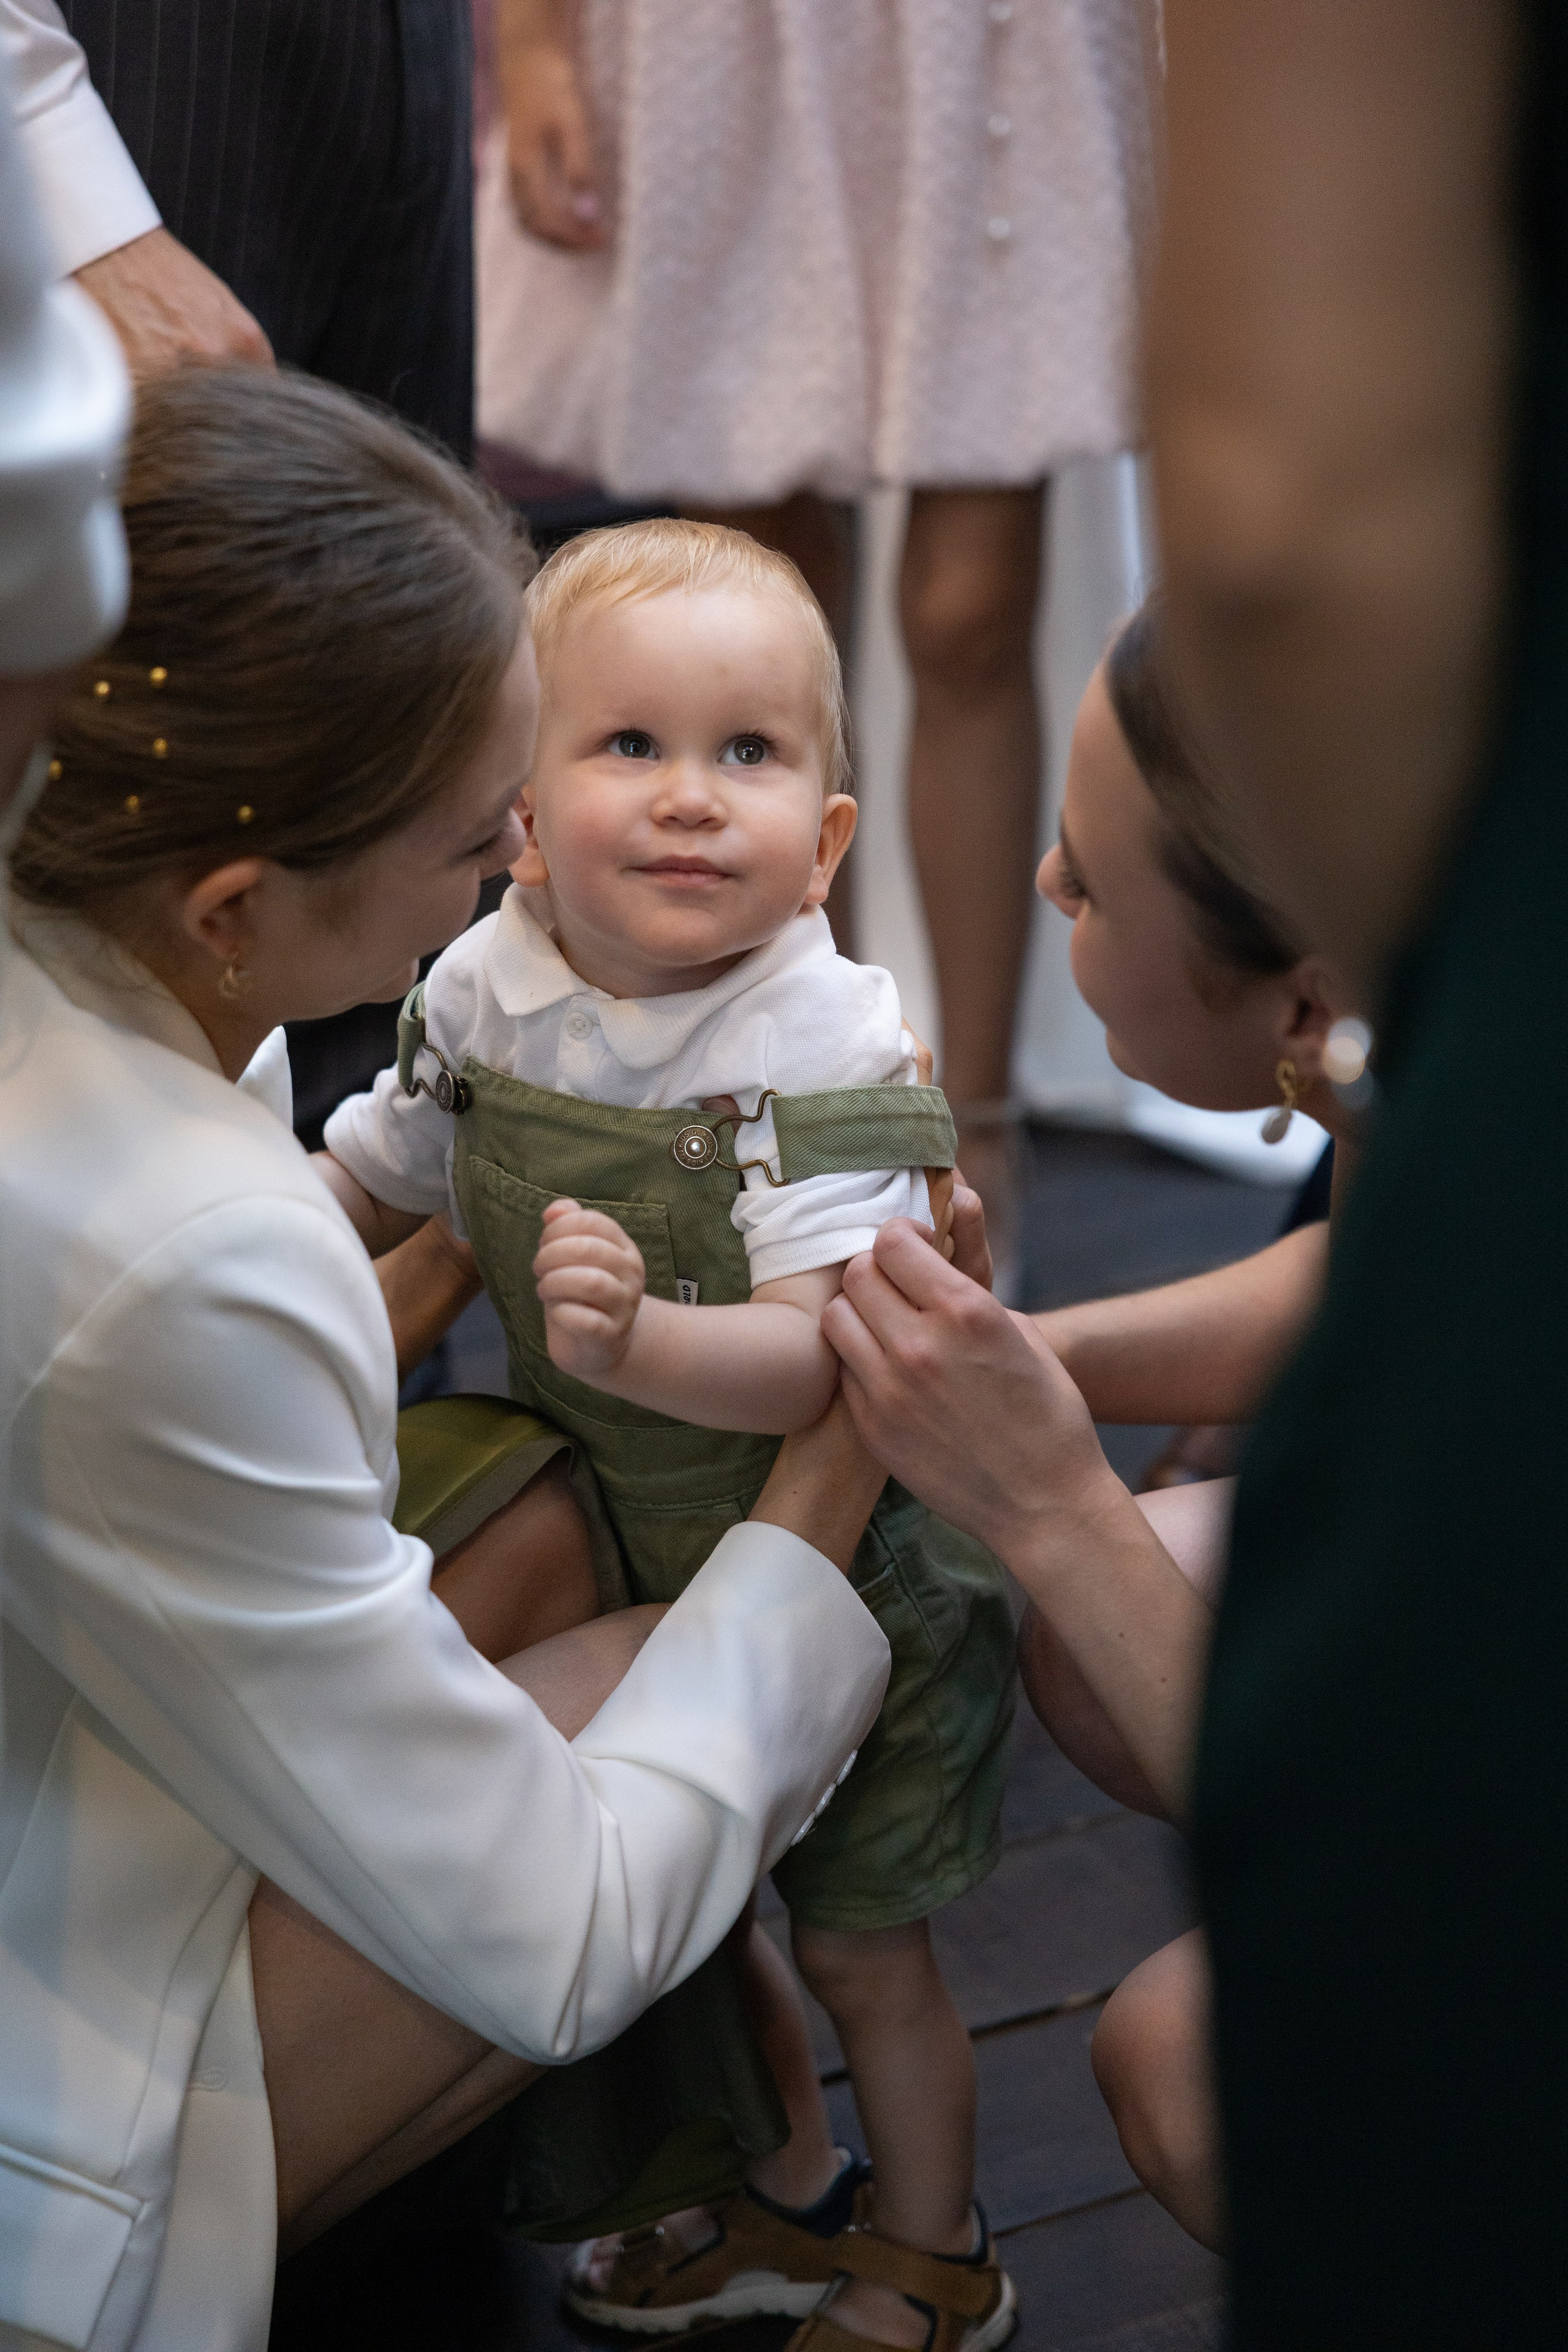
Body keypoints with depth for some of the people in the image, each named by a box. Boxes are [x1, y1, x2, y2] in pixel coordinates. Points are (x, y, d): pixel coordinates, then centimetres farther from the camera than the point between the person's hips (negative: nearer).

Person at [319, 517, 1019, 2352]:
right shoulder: (483, 993, -10)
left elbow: (828, 1357, -36)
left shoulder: (827, 1049, -27)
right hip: (617, 1553, 6)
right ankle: (792, 2192, 48)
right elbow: (368, 1189, 10)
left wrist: (644, 1337, -51)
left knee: (857, 1945, 11)